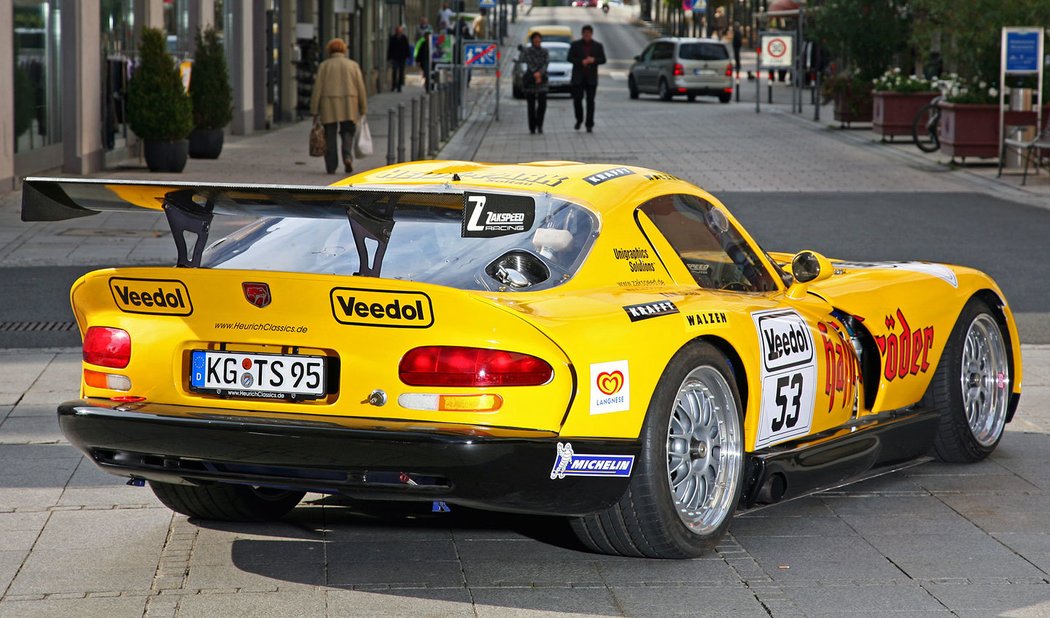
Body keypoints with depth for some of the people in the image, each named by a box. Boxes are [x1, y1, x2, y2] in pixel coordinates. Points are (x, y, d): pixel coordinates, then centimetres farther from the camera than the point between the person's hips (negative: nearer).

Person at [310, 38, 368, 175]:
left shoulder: (324, 66, 2)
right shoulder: (353, 65, 6)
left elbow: (317, 89, -2)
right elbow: (361, 88, 3)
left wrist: (314, 111, 0)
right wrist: (363, 110, 8)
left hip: (329, 107, -1)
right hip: (349, 107, 1)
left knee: (330, 137, 5)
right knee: (347, 133, 11)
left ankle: (331, 167, 3)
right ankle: (347, 157, -14)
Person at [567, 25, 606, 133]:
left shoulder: (598, 46, 9)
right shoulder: (575, 45, 5)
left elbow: (603, 60, 5)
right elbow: (570, 58, -2)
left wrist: (594, 60, -14)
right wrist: (581, 62, -16)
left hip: (591, 78, 1)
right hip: (578, 77, -1)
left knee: (590, 101, -1)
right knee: (577, 99, -6)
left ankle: (589, 124, 2)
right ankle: (579, 120, 17)